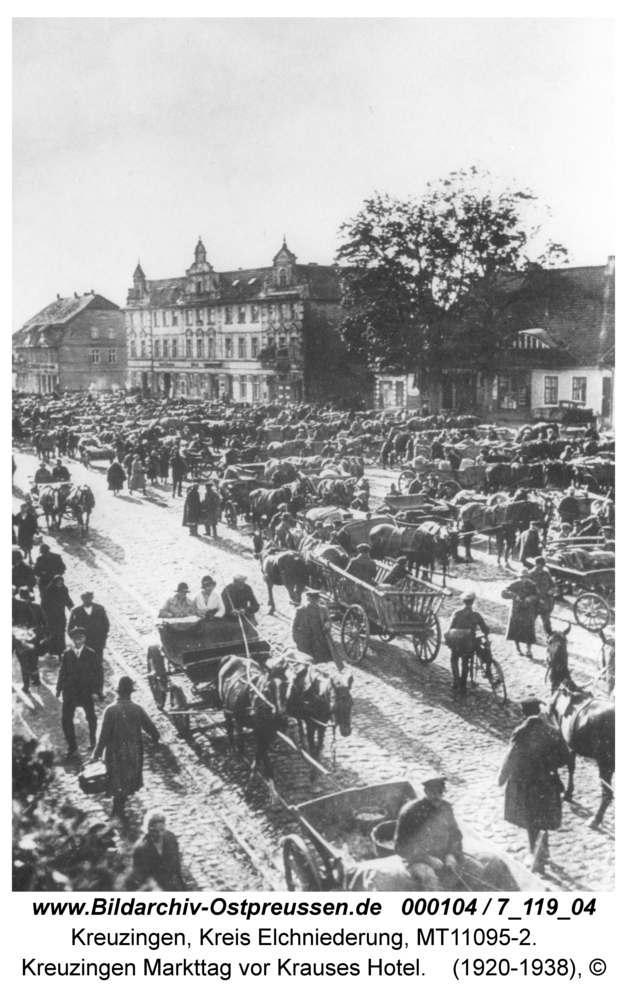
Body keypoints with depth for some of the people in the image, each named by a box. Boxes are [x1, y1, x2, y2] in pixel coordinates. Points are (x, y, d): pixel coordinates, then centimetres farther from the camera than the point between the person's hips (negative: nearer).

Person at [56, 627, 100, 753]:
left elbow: (95, 672, -4)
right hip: (70, 691, 1)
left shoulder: (90, 654, -5)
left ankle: (92, 741, 35)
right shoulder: (67, 654, 0)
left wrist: (94, 689, -8)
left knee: (91, 717, 12)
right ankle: (72, 745, 9)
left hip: (86, 691, -1)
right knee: (66, 719, -4)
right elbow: (63, 672, 3)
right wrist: (59, 688, -1)